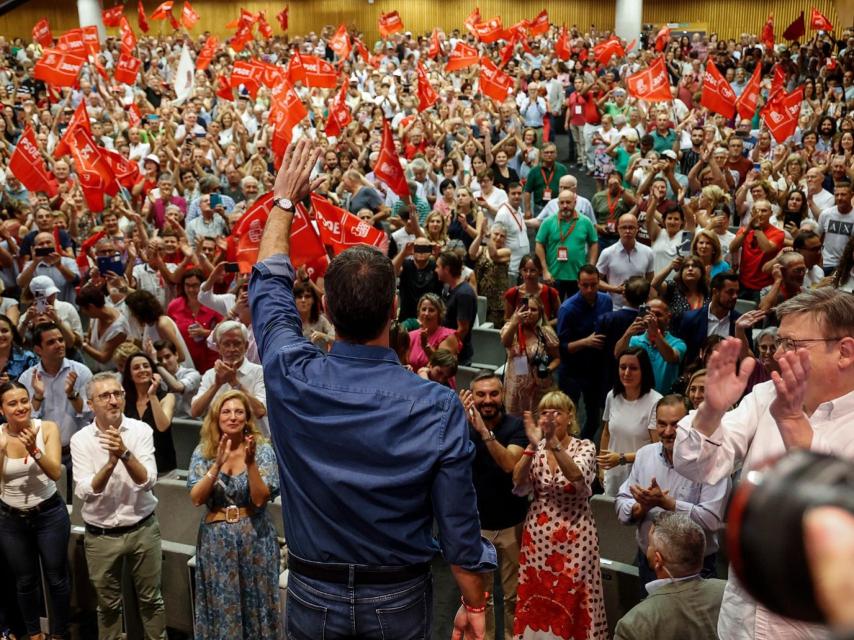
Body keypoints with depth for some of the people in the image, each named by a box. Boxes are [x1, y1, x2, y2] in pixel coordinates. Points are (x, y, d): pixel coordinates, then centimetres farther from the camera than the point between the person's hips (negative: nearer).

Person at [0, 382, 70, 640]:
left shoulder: (47, 428, -13)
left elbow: (55, 473, -20)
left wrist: (34, 450, -35)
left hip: (49, 514, -2)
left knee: (56, 578, 9)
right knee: (25, 581, 17)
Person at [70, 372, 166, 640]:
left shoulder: (141, 430, -8)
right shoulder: (80, 439, -7)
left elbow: (147, 481, -17)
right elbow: (84, 492, -16)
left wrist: (125, 454, -32)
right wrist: (110, 464, -31)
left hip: (142, 529, 0)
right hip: (100, 535, 0)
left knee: (151, 599, 13)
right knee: (108, 605, 15)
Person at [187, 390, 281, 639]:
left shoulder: (262, 449, -6)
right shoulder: (203, 451, -1)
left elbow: (260, 499, -13)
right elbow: (196, 498, -10)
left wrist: (250, 463, -25)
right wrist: (217, 464, -22)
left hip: (254, 538, -1)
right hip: (216, 539, 1)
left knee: (254, 602, 9)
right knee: (220, 605, 10)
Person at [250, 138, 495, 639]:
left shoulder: (292, 378, -19)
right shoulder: (439, 406, -23)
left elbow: (269, 284, 1)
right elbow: (459, 522, -14)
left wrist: (284, 200, 13)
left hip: (313, 595, 1)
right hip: (399, 598, -1)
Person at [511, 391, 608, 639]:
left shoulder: (584, 447, -4)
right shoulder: (535, 449, 4)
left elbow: (577, 478, -25)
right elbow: (519, 486, -12)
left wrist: (553, 443, -36)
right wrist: (533, 445, -23)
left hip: (575, 535, -3)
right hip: (538, 533, 3)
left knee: (572, 599, 2)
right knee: (537, 597, 8)